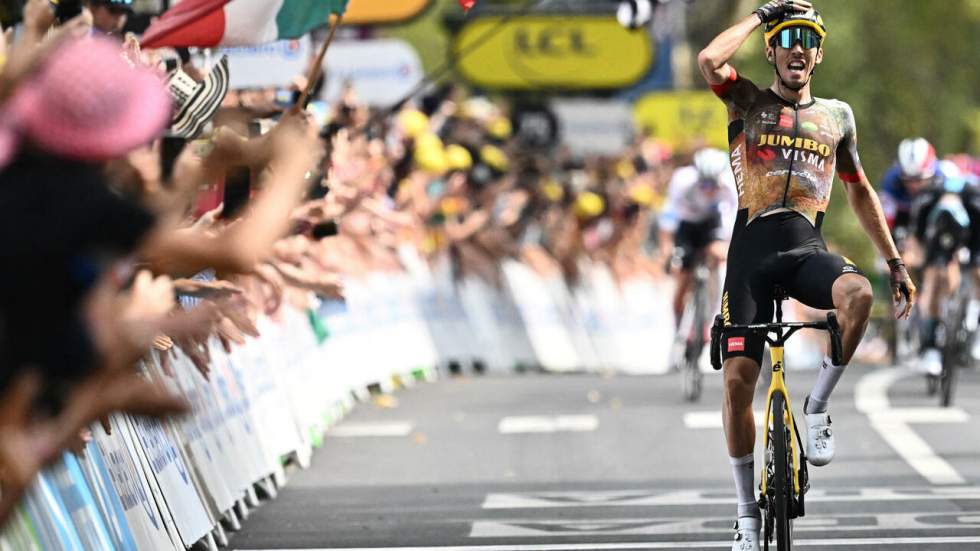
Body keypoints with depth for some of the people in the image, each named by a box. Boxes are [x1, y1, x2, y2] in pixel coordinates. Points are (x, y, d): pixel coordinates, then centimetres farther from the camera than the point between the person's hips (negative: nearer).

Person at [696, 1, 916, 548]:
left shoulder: (837, 115, 15)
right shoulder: (748, 102, 7)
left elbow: (860, 192, 24)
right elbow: (709, 60, -15)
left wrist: (896, 262, 19)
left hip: (809, 249, 1)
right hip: (753, 249, -1)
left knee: (859, 295, -35)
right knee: (739, 379, -7)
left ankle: (818, 407, -14)